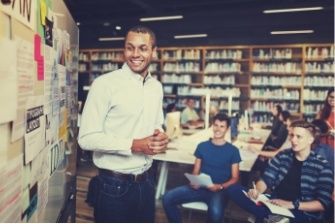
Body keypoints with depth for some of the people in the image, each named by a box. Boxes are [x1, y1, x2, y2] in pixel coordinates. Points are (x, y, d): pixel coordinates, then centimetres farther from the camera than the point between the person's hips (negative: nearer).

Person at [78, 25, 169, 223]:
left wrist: (161, 137, -5)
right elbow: (87, 138, -16)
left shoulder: (157, 87, 7)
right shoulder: (105, 84, -14)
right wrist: (134, 145, -21)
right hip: (114, 186, -6)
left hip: (146, 183, 6)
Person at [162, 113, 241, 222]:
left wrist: (220, 187, -16)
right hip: (200, 187, 3)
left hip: (219, 190, -3)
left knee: (216, 212, -37)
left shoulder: (233, 150, 4)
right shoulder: (202, 146, 11)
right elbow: (196, 171, 13)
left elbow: (235, 178, 3)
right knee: (167, 198, -18)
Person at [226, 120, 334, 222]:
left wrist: (292, 204, -19)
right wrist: (257, 191, -19)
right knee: (233, 189, -17)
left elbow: (323, 203, -7)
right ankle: (268, 217, -27)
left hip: (303, 214, -4)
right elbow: (266, 180, 4)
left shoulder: (322, 166, -3)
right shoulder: (283, 156, 8)